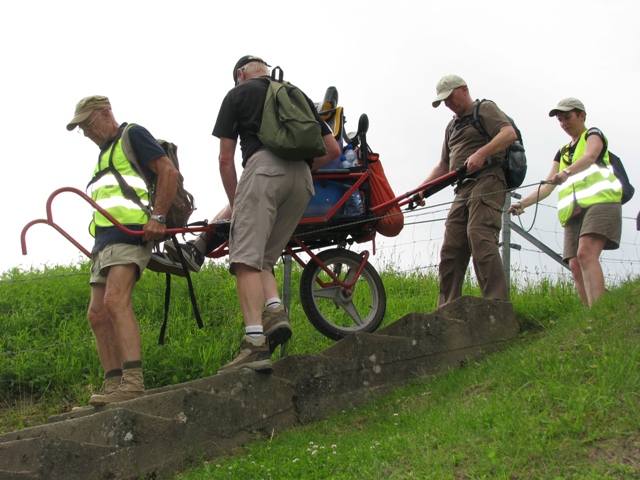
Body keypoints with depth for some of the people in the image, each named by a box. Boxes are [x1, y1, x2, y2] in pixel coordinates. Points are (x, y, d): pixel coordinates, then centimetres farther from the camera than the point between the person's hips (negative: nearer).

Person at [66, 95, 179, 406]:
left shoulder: (133, 135, 4)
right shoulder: (105, 154, 31)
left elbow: (168, 171, -8)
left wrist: (157, 217, -18)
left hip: (131, 231, -10)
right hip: (105, 239, 10)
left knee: (116, 301, -25)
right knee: (97, 315, 2)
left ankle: (133, 383, -33)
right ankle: (113, 386, 2)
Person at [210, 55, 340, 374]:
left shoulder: (238, 94, 19)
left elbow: (225, 158, 14)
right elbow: (333, 149, 27)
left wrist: (235, 203, 22)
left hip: (264, 167, -5)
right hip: (303, 180, 6)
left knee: (246, 259, -12)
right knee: (264, 258, 15)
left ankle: (255, 344, -24)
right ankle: (275, 310, -11)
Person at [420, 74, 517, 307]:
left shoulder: (485, 109, 6)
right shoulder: (452, 126, 29)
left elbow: (509, 133, -12)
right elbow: (444, 165, 31)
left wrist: (481, 153, -26)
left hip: (487, 181, -8)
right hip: (463, 189, 8)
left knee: (480, 238, -23)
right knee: (451, 248, 0)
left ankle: (497, 304, -27)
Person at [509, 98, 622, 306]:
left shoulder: (593, 135, 12)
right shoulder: (562, 152, 30)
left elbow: (590, 157, -12)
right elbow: (548, 185, 21)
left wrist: (567, 172, -32)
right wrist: (522, 203, 5)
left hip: (600, 201, -7)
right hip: (574, 212, 7)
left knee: (586, 253, -27)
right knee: (575, 266, -10)